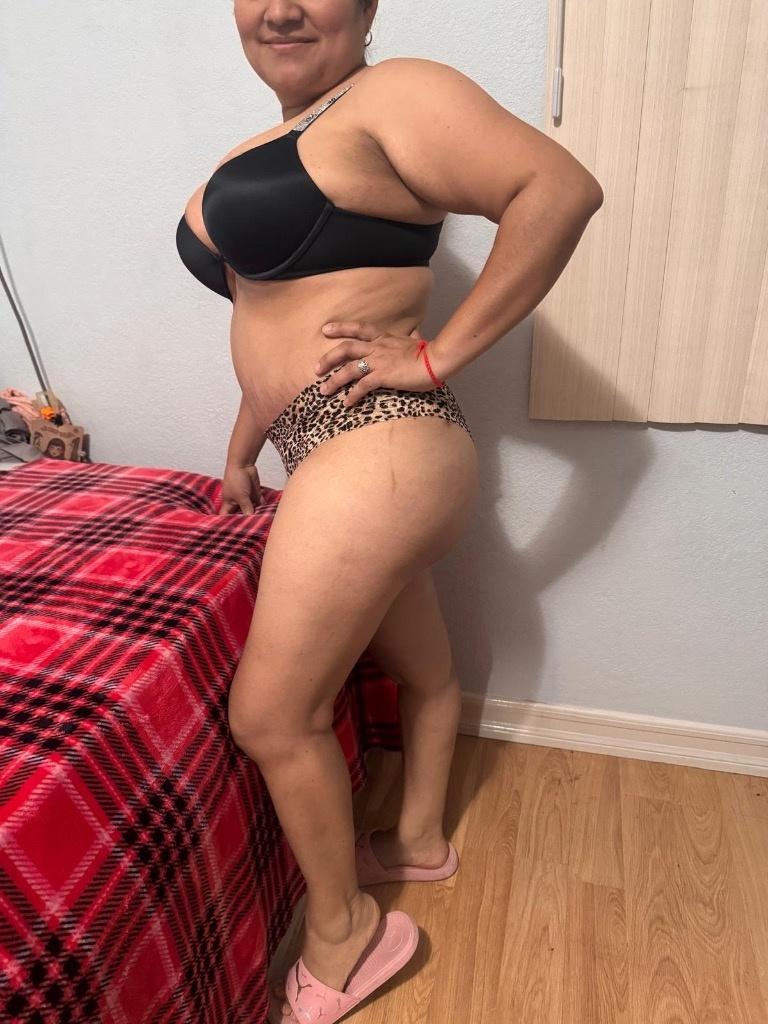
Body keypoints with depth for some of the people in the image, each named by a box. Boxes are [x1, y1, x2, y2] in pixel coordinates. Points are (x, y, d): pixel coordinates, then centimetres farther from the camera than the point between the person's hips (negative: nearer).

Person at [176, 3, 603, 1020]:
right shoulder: (277, 147, 21)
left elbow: (562, 186, -17)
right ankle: (421, 838, 44)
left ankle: (342, 927, 23)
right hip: (341, 459, 9)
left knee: (271, 716, -1)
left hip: (376, 453, -9)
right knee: (421, 667, 22)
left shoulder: (387, 97, -5)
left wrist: (439, 356, -17)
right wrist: (240, 460, 28)